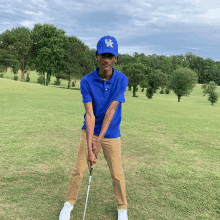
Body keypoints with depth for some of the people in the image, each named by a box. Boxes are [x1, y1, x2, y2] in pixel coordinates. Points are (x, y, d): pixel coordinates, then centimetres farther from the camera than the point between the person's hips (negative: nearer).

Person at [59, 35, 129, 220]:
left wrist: (99, 140, -24)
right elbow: (90, 115, -20)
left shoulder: (122, 80, -13)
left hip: (111, 134, 0)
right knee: (78, 169, 3)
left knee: (117, 173, 5)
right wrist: (90, 148, -26)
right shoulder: (86, 81, -15)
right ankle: (69, 203, 28)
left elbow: (111, 111, -19)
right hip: (90, 131, 0)